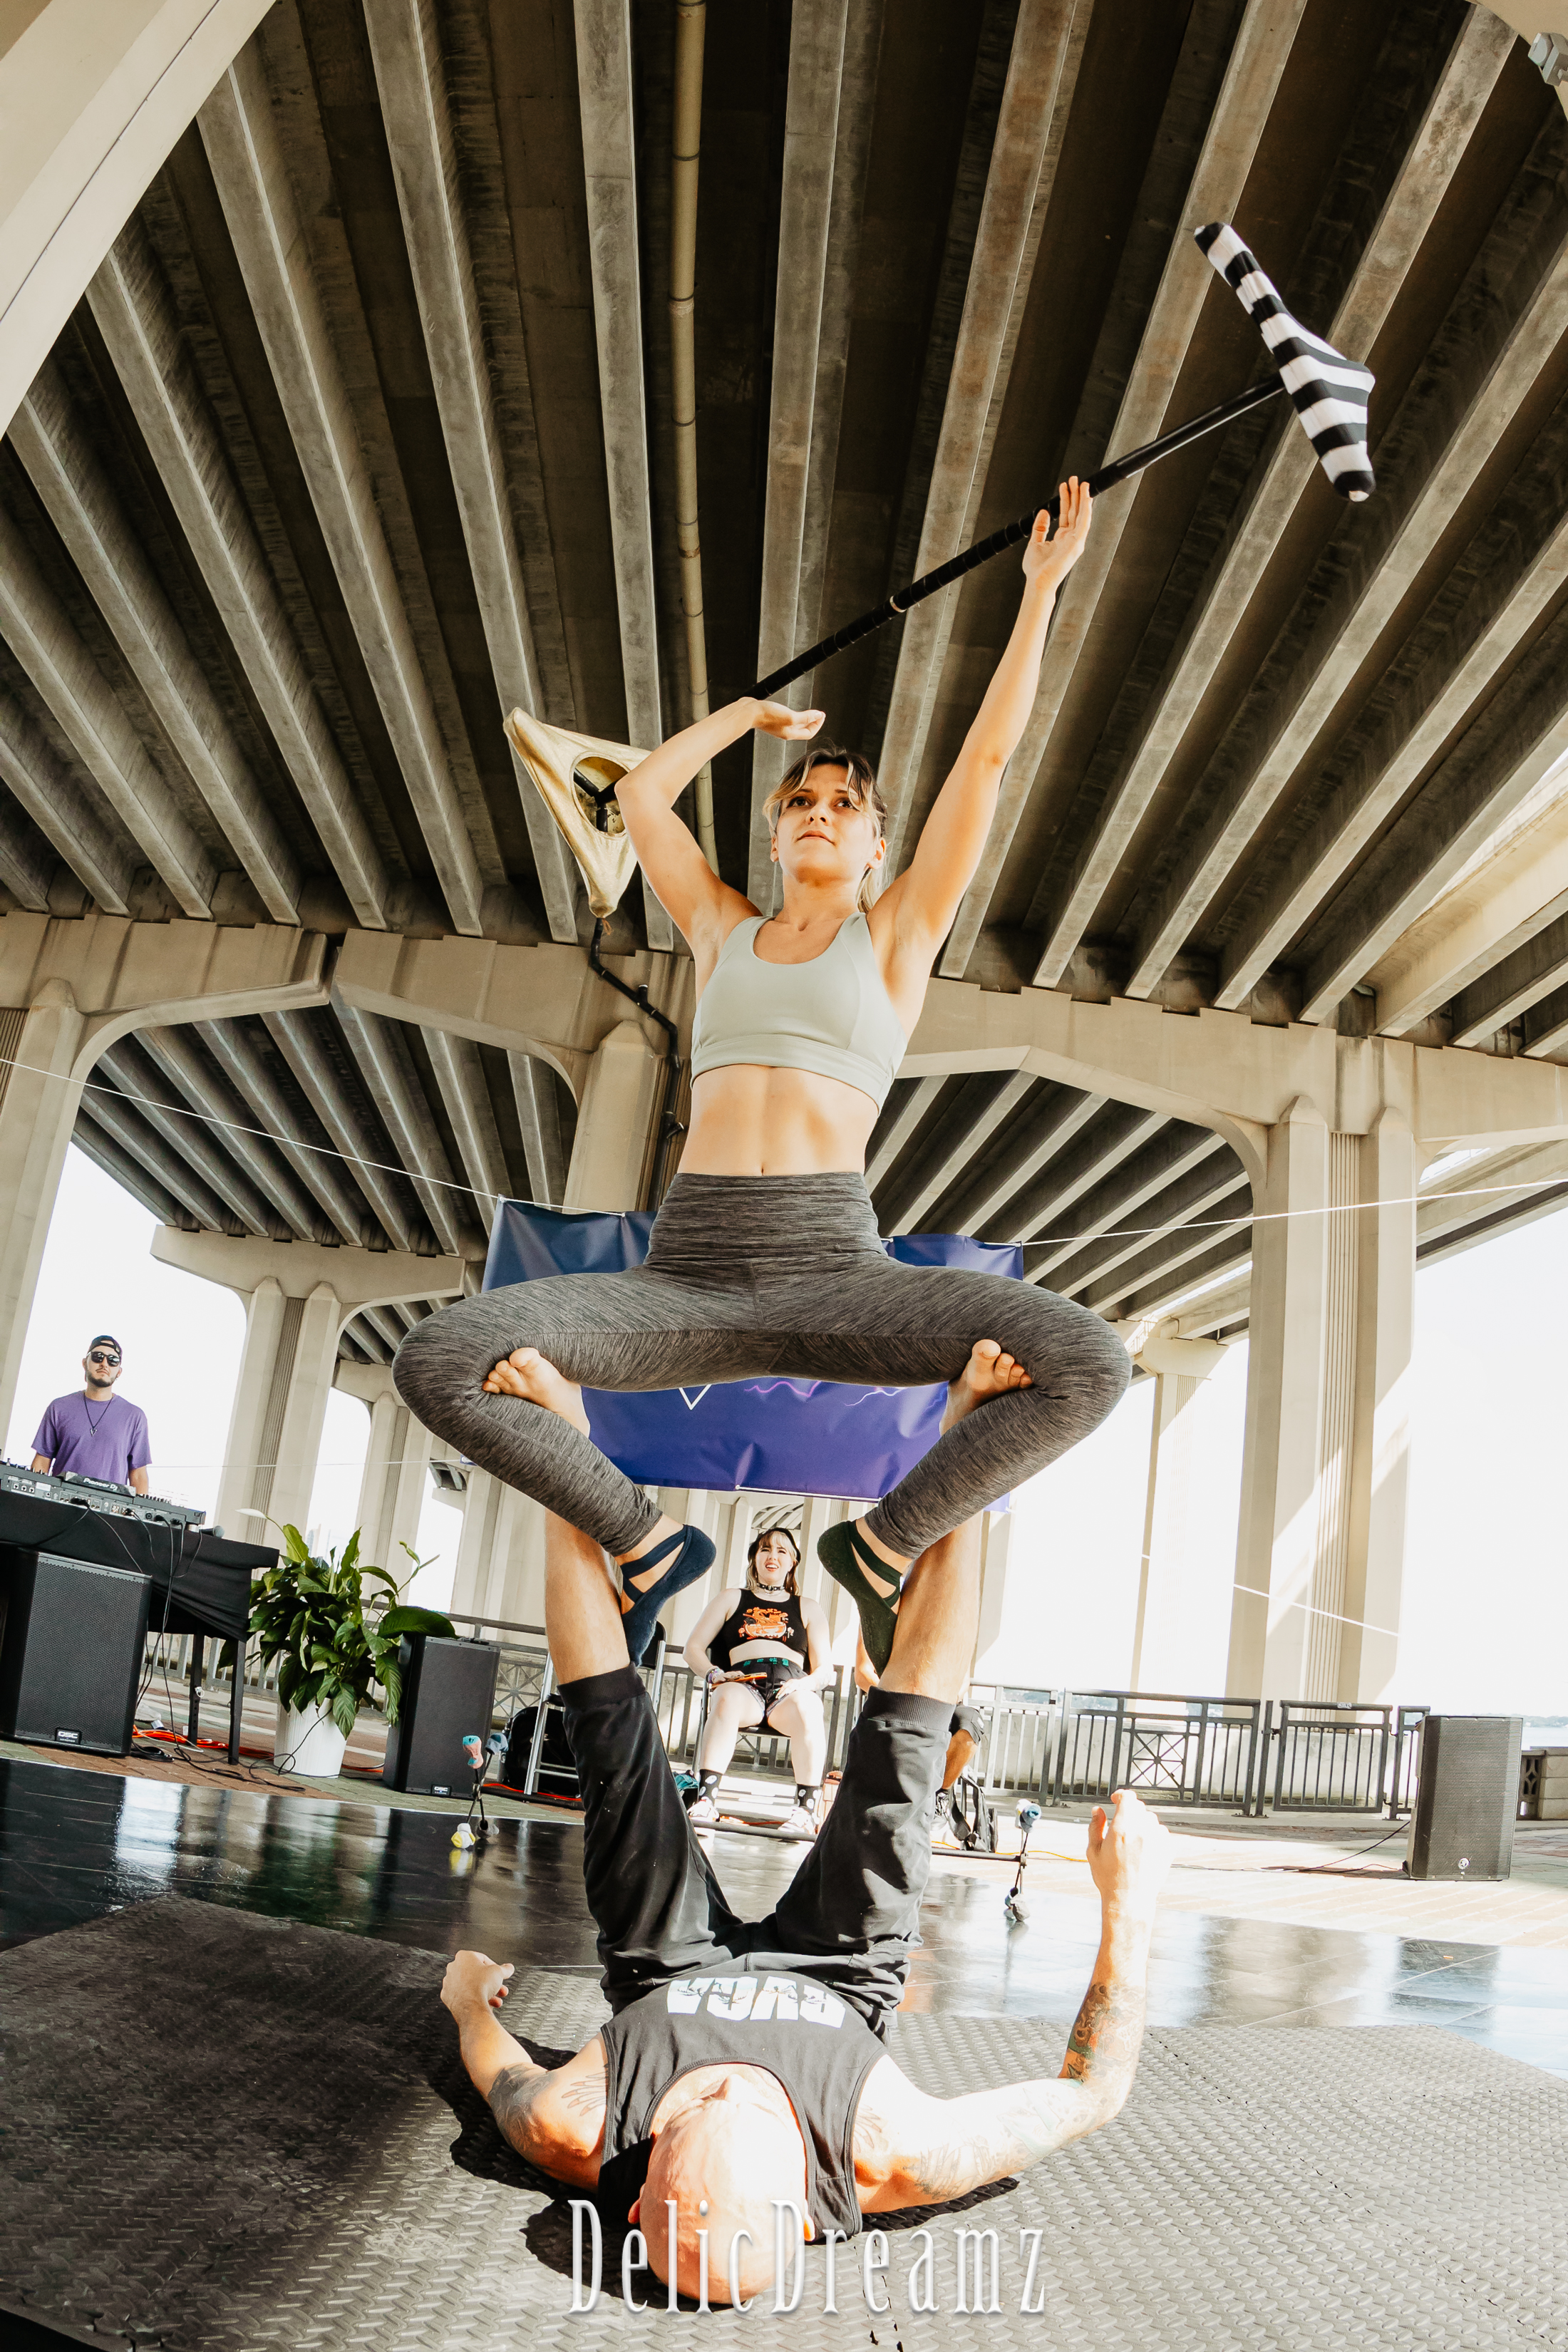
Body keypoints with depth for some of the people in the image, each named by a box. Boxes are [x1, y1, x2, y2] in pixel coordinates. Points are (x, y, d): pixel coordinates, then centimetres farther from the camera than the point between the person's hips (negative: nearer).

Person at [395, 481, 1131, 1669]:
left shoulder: (897, 932, 16)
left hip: (833, 1269, -1)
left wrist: (1041, 588, 17)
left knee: (1087, 1364, -26)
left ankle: (881, 1543, 0)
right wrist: (752, 711, 42)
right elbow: (642, 793, 30)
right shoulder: (726, 931, 23)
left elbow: (987, 758, 14)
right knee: (438, 1361, -21)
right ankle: (644, 1541, 1)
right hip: (688, 1272, 2)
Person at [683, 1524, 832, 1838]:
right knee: (727, 1699, -38)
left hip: (791, 1687, 0)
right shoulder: (732, 1598, 26)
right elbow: (693, 1649, 18)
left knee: (806, 1708, -37)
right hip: (743, 1682, 0)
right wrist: (715, 1675, -4)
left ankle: (806, 1810, -37)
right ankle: (706, 1801, -44)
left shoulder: (809, 1609, 27)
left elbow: (824, 1670, 17)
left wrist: (805, 1684, -7)